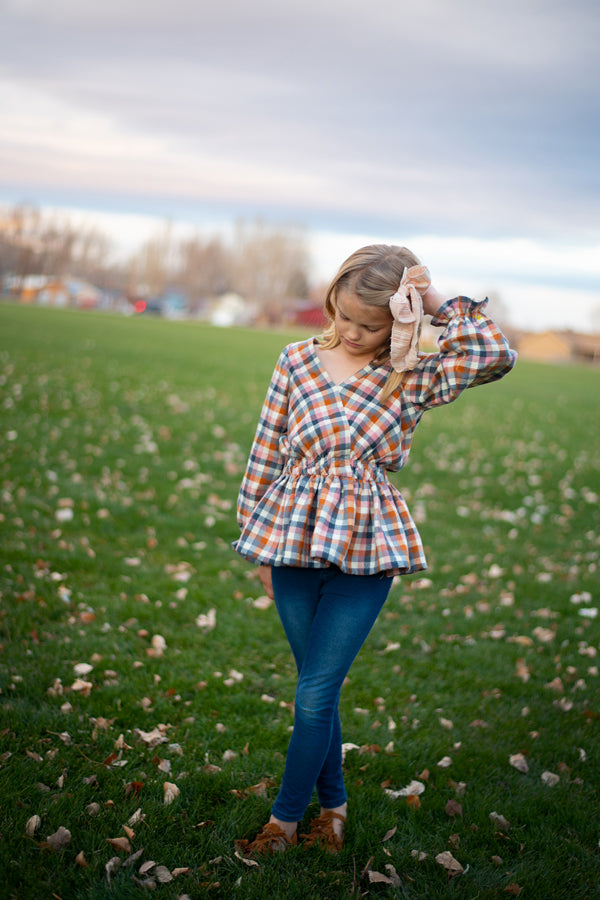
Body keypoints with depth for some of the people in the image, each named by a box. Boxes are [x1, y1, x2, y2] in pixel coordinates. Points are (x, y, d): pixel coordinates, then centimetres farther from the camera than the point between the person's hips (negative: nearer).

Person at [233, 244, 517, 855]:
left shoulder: (413, 377, -2)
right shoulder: (298, 361, 3)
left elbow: (497, 355, -19)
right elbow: (267, 454, 10)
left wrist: (438, 303, -12)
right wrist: (259, 540, 13)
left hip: (365, 552, -2)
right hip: (294, 542, 3)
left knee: (315, 693, -2)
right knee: (319, 686, 13)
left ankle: (285, 819, 17)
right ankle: (333, 804, 31)